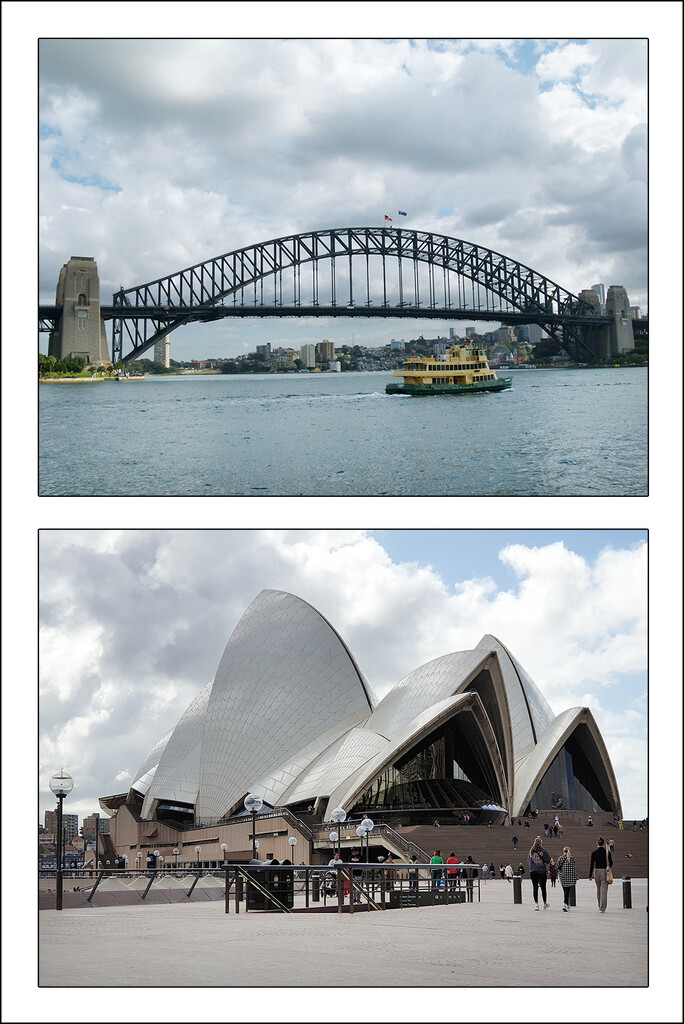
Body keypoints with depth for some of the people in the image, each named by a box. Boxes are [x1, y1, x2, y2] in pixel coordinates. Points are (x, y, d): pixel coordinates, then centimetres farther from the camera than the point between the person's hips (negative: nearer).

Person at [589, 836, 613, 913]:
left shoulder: (594, 853, -4)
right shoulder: (607, 852, -6)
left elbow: (592, 864, -3)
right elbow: (611, 863, -2)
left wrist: (590, 875, 2)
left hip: (596, 872, 2)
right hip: (605, 872, -2)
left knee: (598, 889, 18)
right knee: (604, 890, -1)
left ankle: (600, 906, 28)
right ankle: (602, 908, -6)